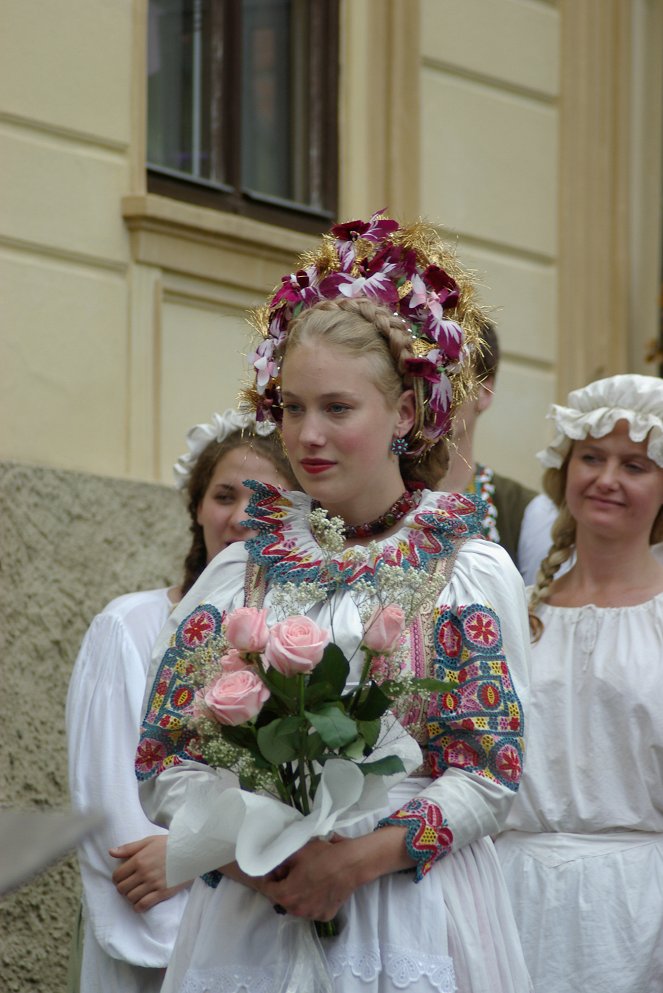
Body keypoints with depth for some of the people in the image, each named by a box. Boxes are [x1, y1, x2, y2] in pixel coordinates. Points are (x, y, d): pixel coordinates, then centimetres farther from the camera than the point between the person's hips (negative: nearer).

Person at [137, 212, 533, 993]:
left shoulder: (472, 571, 0)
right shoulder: (240, 572, 5)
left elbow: (492, 774, -5)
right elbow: (166, 761, 2)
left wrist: (361, 857, -17)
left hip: (415, 911, -1)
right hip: (252, 908, 2)